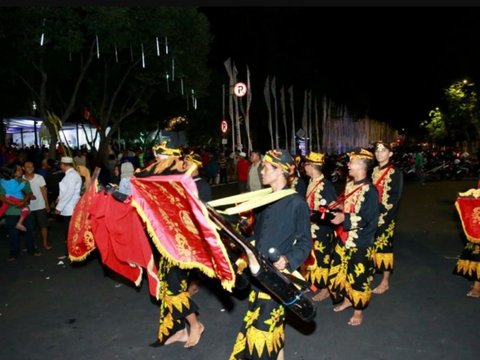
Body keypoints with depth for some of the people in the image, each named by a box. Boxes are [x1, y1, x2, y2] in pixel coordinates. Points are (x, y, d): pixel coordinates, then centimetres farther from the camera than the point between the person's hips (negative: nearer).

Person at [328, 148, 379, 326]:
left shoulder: (370, 191, -21)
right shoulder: (349, 185, 5)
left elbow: (367, 219, -24)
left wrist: (344, 217, -26)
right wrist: (338, 206, 3)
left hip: (360, 243, -8)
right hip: (343, 239, 8)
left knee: (358, 277, 7)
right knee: (338, 271, 19)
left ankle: (358, 310, 27)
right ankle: (346, 299, 41)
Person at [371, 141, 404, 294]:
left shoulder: (396, 173, -7)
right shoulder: (374, 171, 12)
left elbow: (395, 198, -13)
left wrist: (381, 209, -20)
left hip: (386, 217, -6)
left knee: (384, 246, 0)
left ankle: (385, 282, 11)